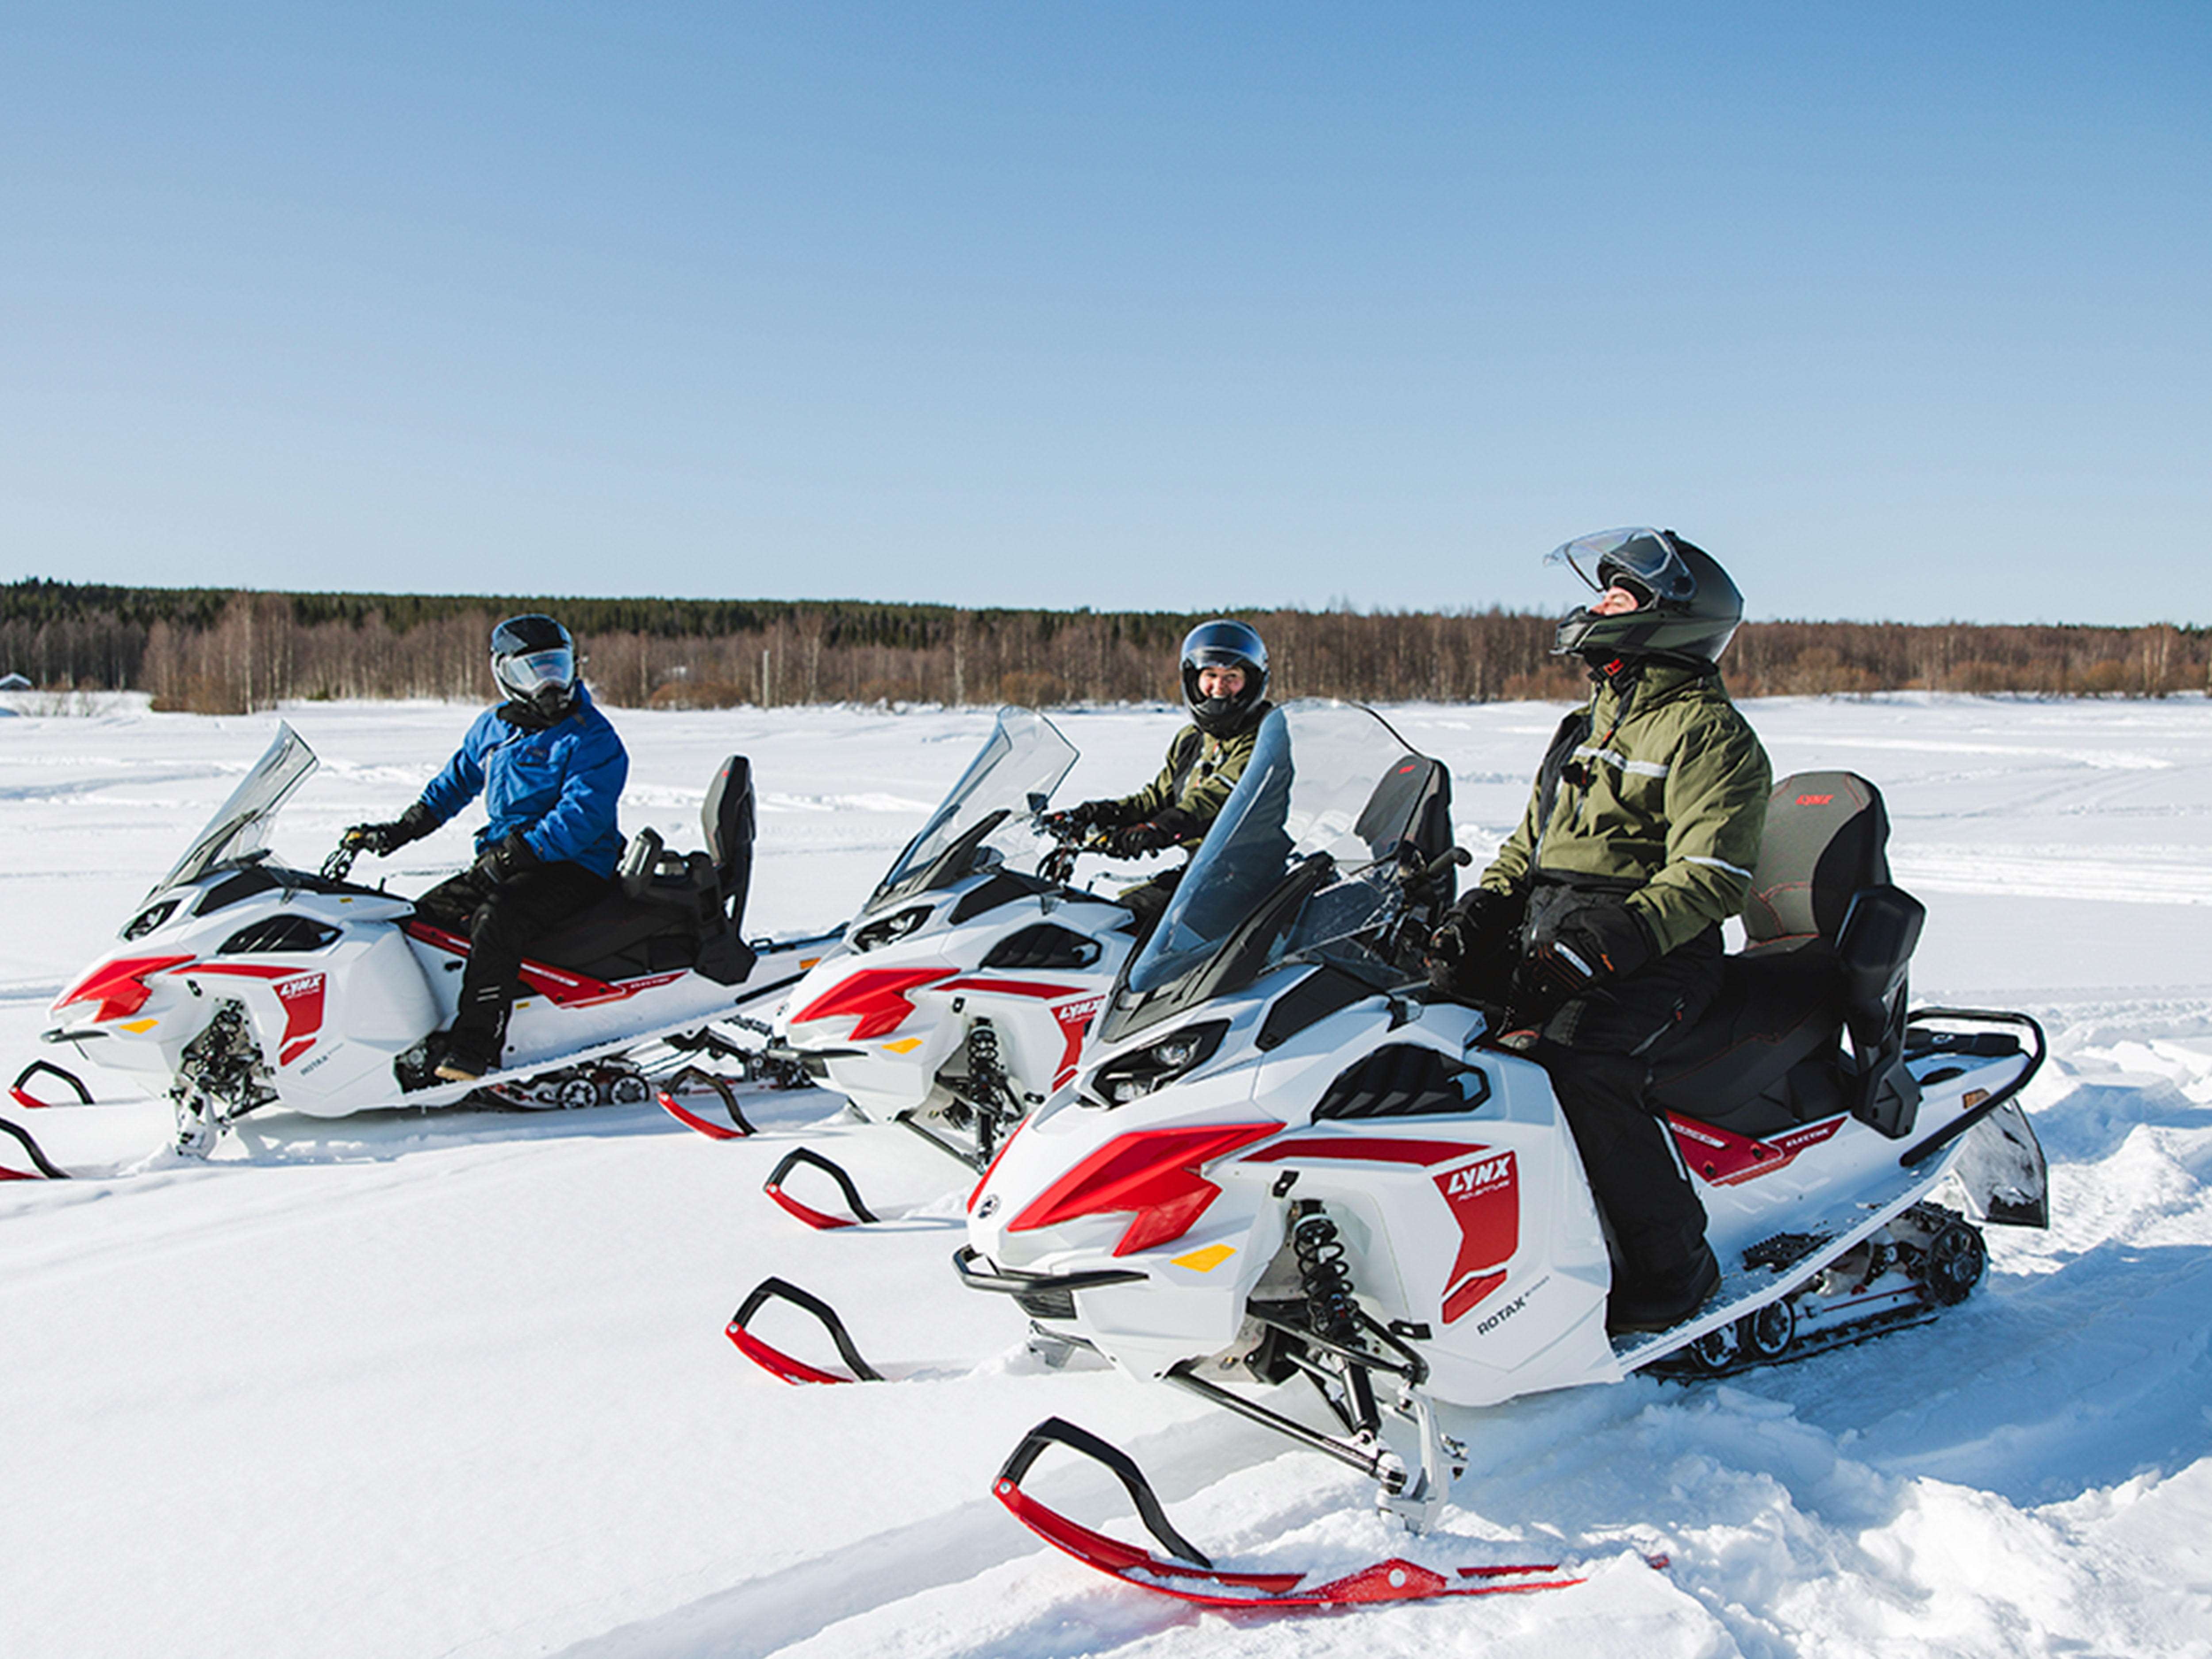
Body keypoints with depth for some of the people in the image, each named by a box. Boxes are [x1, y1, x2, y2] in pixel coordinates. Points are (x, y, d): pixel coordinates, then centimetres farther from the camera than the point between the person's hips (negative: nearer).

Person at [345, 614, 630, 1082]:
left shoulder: (592, 739, -9)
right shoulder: (492, 729, 14)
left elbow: (582, 817, -19)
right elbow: (454, 783, 28)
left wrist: (521, 852, -27)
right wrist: (399, 831, 23)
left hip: (575, 867, -8)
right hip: (503, 860, 8)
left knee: (496, 918, -32)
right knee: (426, 916, -3)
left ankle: (474, 1048, -36)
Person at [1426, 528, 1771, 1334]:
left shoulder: (1708, 732, -4)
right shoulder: (1591, 728, 23)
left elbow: (1710, 877, -14)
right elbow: (1529, 844, 25)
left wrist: (1617, 936, -28)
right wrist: (1481, 911, 6)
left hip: (1653, 956, -8)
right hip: (1547, 941, 8)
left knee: (1577, 1062, -33)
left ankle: (1673, 1272, -21)